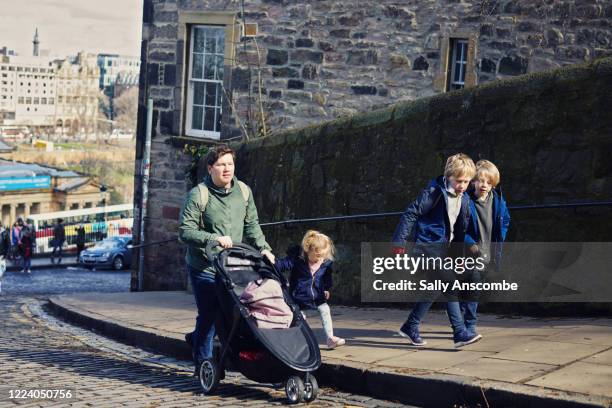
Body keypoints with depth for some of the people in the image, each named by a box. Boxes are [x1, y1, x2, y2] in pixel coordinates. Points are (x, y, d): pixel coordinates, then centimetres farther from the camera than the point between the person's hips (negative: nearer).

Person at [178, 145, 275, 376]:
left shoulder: (243, 191, 7)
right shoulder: (199, 195, -11)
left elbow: (252, 225, 15)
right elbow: (185, 231, -13)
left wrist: (263, 248, 1)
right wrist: (214, 239, -22)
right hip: (204, 268, -6)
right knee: (208, 315, -2)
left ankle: (196, 338, 37)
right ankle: (203, 364, 14)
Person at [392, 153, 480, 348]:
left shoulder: (464, 199, 7)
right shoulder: (435, 192, -16)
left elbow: (461, 229, 18)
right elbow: (411, 213, -16)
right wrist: (400, 241, -17)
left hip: (443, 246, 9)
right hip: (429, 243, -9)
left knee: (434, 289, 11)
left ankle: (410, 328, 22)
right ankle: (460, 333, -11)